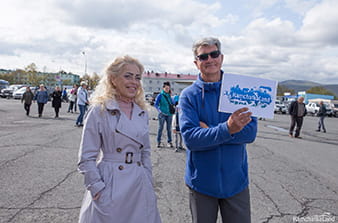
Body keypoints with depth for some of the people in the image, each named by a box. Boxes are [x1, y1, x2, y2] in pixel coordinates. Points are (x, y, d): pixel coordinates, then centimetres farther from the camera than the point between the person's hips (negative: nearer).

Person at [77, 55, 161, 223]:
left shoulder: (142, 113, 7)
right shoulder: (99, 110, -8)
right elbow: (86, 159, -7)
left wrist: (149, 183, 9)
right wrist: (99, 191, -11)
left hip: (140, 187, 5)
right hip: (111, 187, -4)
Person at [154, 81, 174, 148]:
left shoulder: (169, 96, 12)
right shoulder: (160, 95, -2)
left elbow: (172, 103, 20)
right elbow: (156, 104, -7)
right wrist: (159, 110, -20)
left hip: (169, 114, 4)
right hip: (162, 114, -4)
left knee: (169, 128, 6)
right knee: (160, 128, -1)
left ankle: (169, 142, 13)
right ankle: (158, 142, 7)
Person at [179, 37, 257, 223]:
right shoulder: (189, 95, -7)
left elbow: (250, 132, -12)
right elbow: (190, 138, -19)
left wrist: (208, 131, -19)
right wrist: (227, 129, -33)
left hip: (236, 180, 1)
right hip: (201, 182, -1)